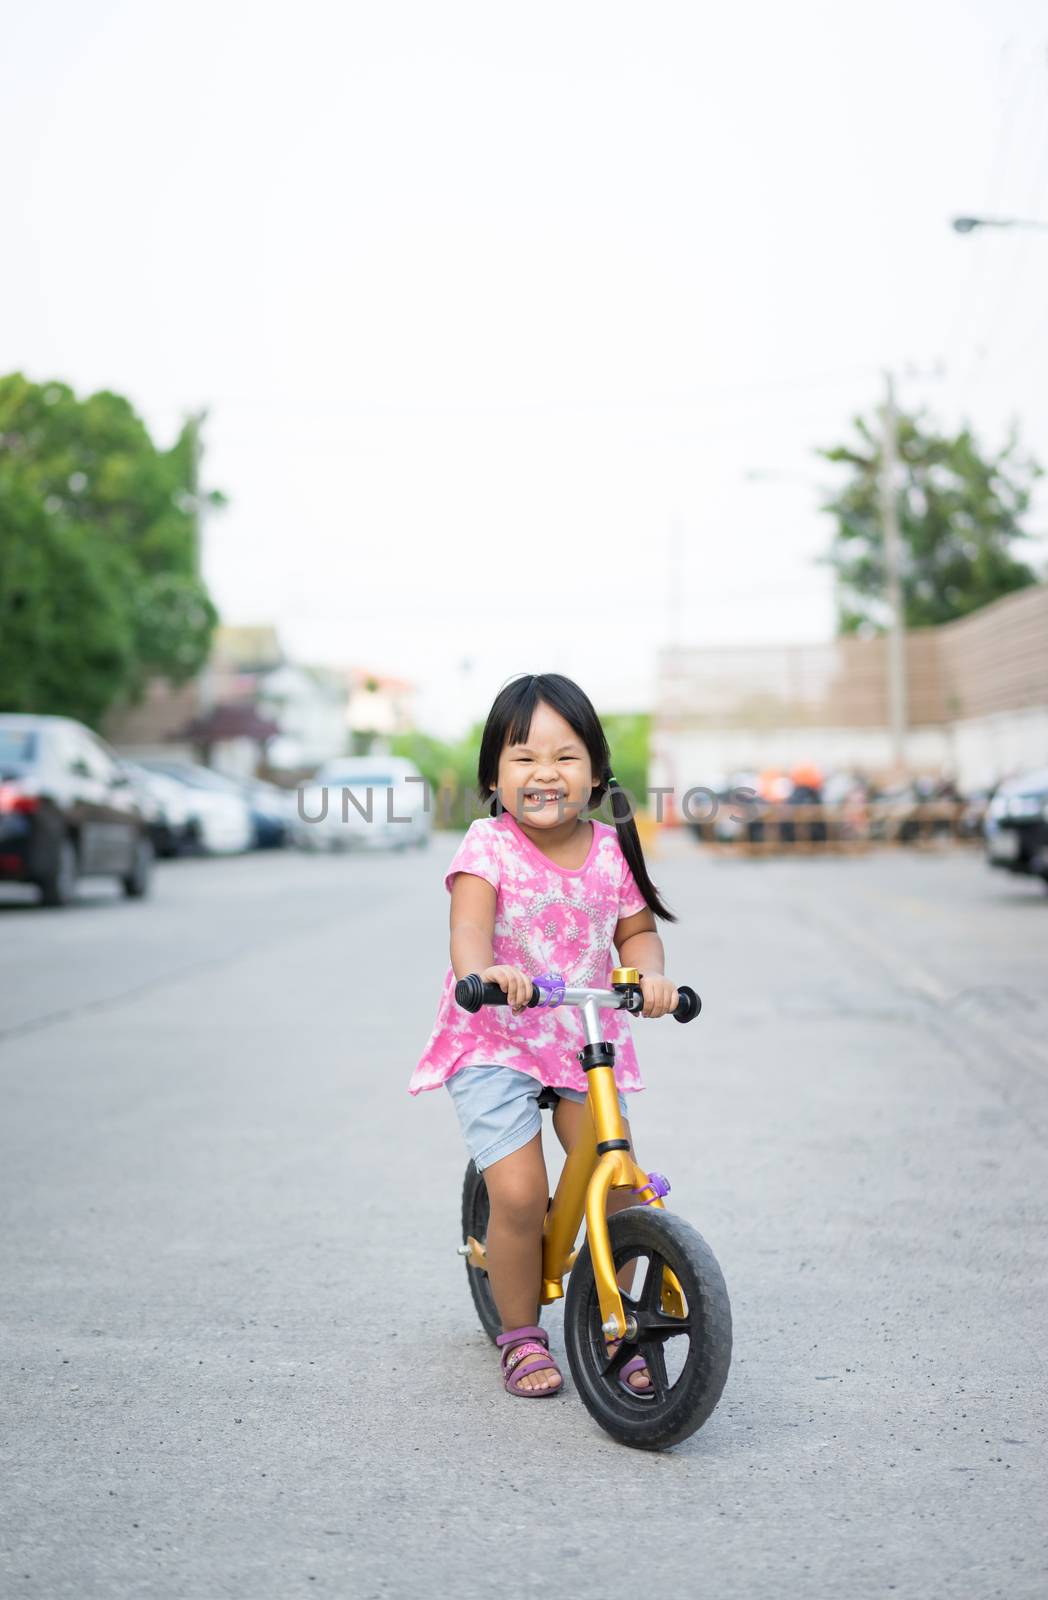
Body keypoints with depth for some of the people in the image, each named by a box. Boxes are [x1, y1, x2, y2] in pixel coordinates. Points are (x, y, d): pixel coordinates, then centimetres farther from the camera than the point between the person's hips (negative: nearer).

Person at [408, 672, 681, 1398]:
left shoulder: (610, 848, -2)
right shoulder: (488, 846, -14)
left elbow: (637, 931, 5)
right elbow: (468, 927, -27)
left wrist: (651, 975, -18)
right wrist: (482, 972, -50)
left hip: (587, 1039, 4)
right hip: (495, 1044, -3)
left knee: (618, 1181, -4)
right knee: (519, 1194, -13)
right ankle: (521, 1336, 13)